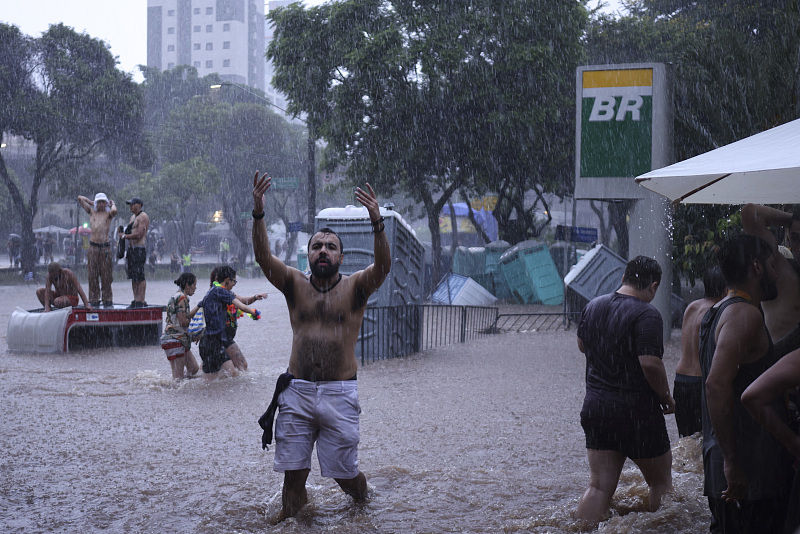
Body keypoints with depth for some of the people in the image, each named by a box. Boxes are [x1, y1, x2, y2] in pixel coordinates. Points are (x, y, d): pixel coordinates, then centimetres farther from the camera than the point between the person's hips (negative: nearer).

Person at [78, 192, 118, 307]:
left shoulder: (108, 213, 5)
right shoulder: (91, 211, 12)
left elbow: (114, 211, -20)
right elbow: (80, 198, 13)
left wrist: (112, 204, 0)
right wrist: (93, 203, 16)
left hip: (105, 247, -2)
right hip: (93, 247, 2)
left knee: (106, 275, 0)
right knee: (93, 275, 1)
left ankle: (107, 299, 5)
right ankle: (94, 300, 5)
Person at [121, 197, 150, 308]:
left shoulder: (143, 217, -8)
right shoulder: (133, 216, 21)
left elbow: (139, 234, -17)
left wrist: (125, 236, -8)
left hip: (140, 249, -9)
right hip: (131, 249, 9)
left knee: (140, 276, -11)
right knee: (133, 276, 7)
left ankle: (141, 301, -11)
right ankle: (135, 300, 10)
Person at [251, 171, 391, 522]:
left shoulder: (355, 287, 2)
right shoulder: (295, 285, 7)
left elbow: (383, 265, -16)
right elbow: (263, 257, -8)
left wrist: (376, 222, -32)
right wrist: (258, 213, -23)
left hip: (339, 394, -1)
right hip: (297, 391, 2)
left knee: (343, 472, 7)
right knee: (293, 472, 4)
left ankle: (364, 501, 37)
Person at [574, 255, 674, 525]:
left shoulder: (593, 306, 6)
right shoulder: (646, 314, -16)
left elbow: (582, 345, 22)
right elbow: (650, 363, -23)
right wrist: (666, 397, -9)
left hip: (595, 406, 6)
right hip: (637, 410, -6)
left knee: (599, 486, 7)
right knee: (660, 481, 12)